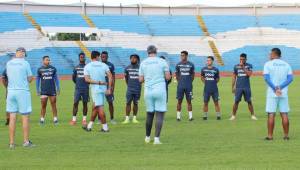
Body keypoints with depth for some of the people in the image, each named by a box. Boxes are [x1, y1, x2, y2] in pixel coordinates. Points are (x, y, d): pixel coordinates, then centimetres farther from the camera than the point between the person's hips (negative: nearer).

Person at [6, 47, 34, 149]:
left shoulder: (8, 63, 7)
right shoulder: (25, 63, -6)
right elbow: (30, 79, -2)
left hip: (11, 91, 4)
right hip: (23, 91, -4)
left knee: (12, 118, 5)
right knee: (25, 117, 3)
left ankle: (11, 143, 4)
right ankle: (26, 141, 3)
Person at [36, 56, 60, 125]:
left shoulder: (53, 69, 5)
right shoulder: (40, 69, 3)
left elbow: (56, 78, 11)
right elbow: (37, 80, 9)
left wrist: (58, 88, 6)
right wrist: (37, 90, 5)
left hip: (52, 90, 1)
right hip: (43, 91, -1)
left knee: (54, 105, 1)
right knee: (43, 106, -1)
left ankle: (55, 119, 5)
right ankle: (42, 119, 6)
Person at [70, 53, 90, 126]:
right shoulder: (76, 68, 5)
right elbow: (73, 77, 15)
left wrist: (86, 83, 8)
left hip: (85, 89, 0)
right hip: (78, 89, 1)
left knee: (85, 103, 4)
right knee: (76, 103, -3)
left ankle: (84, 119, 10)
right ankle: (74, 119, 0)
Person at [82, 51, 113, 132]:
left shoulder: (87, 66, -2)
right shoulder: (103, 65, 4)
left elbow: (87, 79, -13)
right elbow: (110, 76, -5)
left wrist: (97, 82, -12)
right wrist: (109, 88, -3)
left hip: (95, 88, -4)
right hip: (103, 88, 4)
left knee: (100, 108, -4)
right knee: (95, 107, 14)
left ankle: (105, 127, -6)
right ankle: (89, 126, 22)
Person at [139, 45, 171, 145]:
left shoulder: (143, 63, 4)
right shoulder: (162, 62, -2)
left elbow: (141, 80, 6)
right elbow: (168, 77, -3)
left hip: (148, 91, 3)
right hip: (160, 90, -3)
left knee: (150, 114, 16)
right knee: (160, 114, -1)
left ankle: (147, 137, 24)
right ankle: (156, 139, -9)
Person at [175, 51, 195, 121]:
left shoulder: (191, 65, 1)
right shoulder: (178, 65, 3)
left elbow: (193, 74, 11)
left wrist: (190, 82, 7)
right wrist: (179, 82, 8)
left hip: (188, 86, -1)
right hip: (180, 86, 1)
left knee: (189, 101, 2)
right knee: (179, 101, 1)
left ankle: (190, 116, 5)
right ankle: (178, 116, 7)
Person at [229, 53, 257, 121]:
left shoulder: (249, 66, 2)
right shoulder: (236, 66, 6)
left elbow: (249, 74, -14)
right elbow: (234, 77, 11)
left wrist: (243, 67, -18)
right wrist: (233, 87, 7)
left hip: (247, 87, -1)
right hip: (238, 87, 1)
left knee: (249, 101, 1)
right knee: (236, 101, -1)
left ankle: (253, 115, 7)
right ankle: (233, 115, 4)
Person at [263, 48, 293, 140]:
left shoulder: (268, 64, -1)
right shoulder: (286, 64, 9)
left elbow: (266, 78, -12)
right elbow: (290, 78, -1)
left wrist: (275, 89, -12)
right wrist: (280, 87, -8)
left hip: (272, 94, -3)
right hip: (284, 94, 3)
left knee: (271, 115, -1)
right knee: (284, 114, 5)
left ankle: (270, 136, -2)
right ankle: (286, 135, 5)